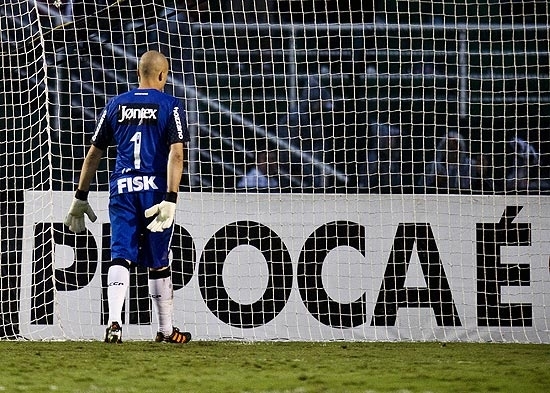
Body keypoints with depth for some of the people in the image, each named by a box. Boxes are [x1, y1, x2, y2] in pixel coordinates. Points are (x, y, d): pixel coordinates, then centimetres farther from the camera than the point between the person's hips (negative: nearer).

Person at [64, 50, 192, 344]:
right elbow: (176, 154, -12)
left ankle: (114, 322, -25)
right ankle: (166, 329, 19)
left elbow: (93, 154, 12)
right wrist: (170, 199, -17)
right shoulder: (170, 106, 1)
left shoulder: (116, 105, 11)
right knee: (158, 263, 9)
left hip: (121, 188, 2)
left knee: (121, 256, -4)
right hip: (155, 188, -2)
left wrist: (80, 198, 18)